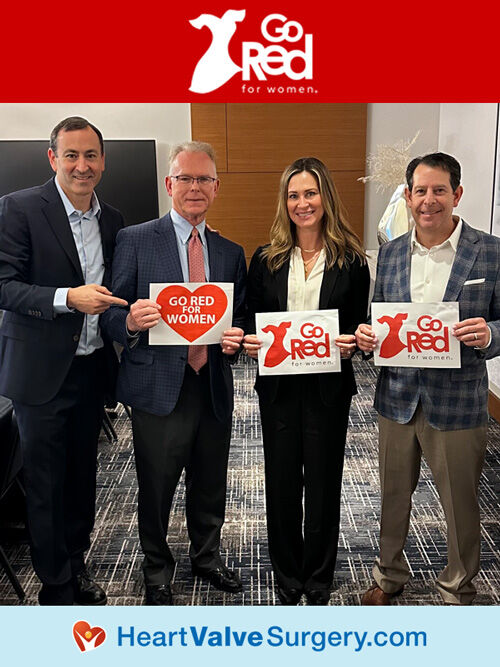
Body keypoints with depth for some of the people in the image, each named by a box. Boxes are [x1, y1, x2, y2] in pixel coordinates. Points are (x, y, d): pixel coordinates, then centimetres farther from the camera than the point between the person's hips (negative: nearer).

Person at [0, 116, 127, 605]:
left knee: (83, 475, 17)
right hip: (42, 370, -5)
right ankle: (56, 585, 25)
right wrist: (68, 298, -26)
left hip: (92, 367, 5)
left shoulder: (111, 219, 9)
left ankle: (76, 564, 36)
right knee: (45, 484, 7)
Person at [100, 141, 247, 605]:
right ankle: (157, 572, 35)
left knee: (211, 485, 18)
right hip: (158, 388, -3)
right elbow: (112, 314, -3)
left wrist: (236, 337, -9)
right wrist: (130, 322, -25)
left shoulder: (231, 253, 10)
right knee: (156, 489, 10)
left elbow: (240, 320, 14)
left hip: (213, 388, 4)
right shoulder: (135, 240, -1)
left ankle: (206, 557, 44)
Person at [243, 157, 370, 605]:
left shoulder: (350, 261, -1)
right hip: (278, 386, 2)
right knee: (281, 482, 11)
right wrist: (250, 342, -13)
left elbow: (359, 325, 1)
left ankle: (318, 581, 32)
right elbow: (252, 320, 7)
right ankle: (287, 577, 33)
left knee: (323, 483, 10)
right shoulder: (266, 260, 4)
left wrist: (350, 344, -19)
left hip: (329, 387, -1)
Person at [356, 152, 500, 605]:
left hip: (457, 404, -3)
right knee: (393, 496, 19)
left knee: (460, 506, 13)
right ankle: (390, 576, 43)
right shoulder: (390, 253, 5)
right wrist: (366, 337, -9)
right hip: (397, 398, 3)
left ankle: (458, 592, 39)